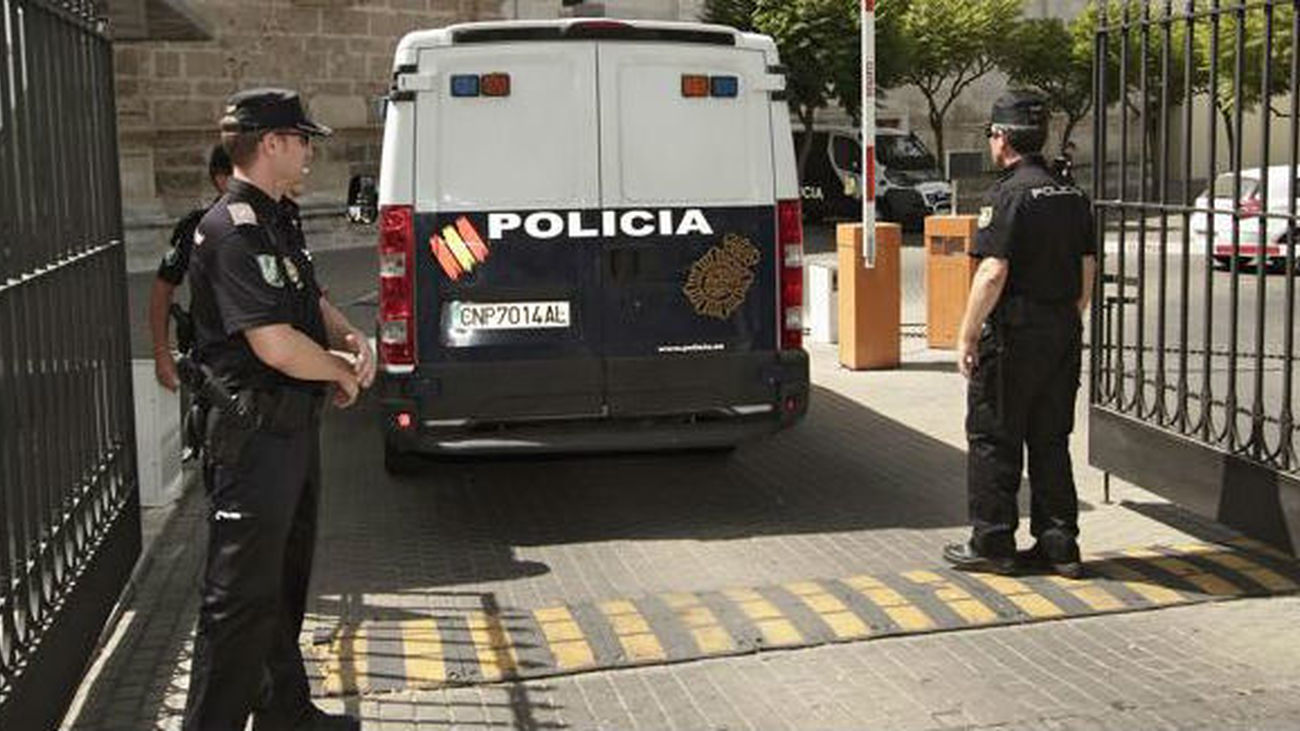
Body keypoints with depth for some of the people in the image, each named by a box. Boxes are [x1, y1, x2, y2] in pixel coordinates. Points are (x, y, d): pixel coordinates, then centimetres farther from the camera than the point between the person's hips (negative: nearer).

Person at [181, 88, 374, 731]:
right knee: (241, 595, -5)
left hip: (292, 428, 11)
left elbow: (313, 304, 21)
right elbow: (276, 344, -27)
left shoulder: (270, 221, 14)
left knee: (285, 581, 21)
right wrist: (343, 371, -10)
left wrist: (352, 338, 0)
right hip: (255, 434, -11)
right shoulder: (234, 230, -20)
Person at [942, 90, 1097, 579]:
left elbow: (993, 273, -19)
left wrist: (967, 336, -14)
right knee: (1051, 442, 13)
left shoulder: (1009, 195, -13)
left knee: (992, 439, 3)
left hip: (1013, 333, -8)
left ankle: (992, 544, 8)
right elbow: (1087, 269, 14)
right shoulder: (1072, 196, 11)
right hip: (1062, 335, 8)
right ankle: (1059, 546, 15)